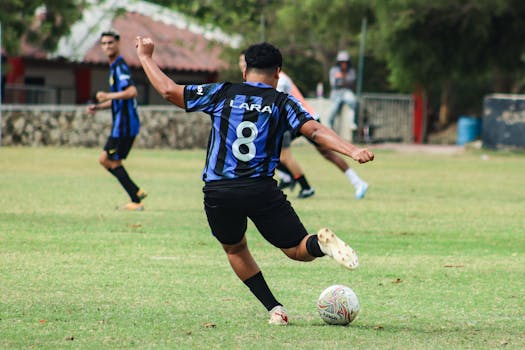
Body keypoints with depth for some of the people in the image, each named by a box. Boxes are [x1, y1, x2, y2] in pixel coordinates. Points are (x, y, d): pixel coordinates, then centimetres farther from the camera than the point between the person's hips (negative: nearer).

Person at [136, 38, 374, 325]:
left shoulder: (221, 94, 7)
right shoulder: (282, 103, 6)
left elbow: (168, 90, 7)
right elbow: (315, 131, -8)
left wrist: (145, 57, 20)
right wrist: (352, 151, -15)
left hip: (217, 193, 1)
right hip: (262, 191, -1)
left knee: (234, 249, 26)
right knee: (298, 250, 9)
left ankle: (274, 309, 11)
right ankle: (322, 243, -28)